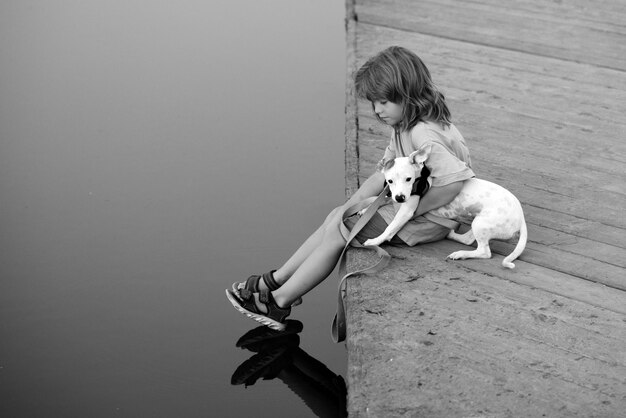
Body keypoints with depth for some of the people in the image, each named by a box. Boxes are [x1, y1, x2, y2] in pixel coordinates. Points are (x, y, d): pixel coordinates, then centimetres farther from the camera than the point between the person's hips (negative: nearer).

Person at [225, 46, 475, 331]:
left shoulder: (424, 135, -27)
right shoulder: (404, 127, 5)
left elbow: (455, 180, -38)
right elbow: (384, 174, 8)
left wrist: (412, 209, -27)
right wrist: (349, 208, 0)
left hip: (427, 219, -10)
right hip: (406, 205, 10)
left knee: (338, 230, -9)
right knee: (336, 218, 9)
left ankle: (280, 302, 2)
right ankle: (275, 281, 13)